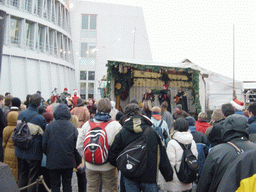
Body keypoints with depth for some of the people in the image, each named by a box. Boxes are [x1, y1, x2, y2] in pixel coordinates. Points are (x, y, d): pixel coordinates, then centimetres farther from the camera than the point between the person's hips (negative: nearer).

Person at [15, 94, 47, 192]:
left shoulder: (21, 114, -2)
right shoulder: (40, 119, -19)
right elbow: (44, 136, -11)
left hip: (20, 151, 6)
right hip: (33, 153, -5)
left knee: (22, 176, 18)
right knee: (32, 178, 7)